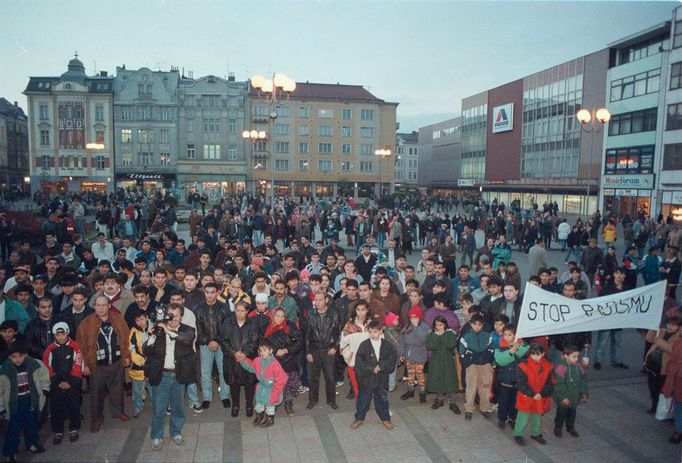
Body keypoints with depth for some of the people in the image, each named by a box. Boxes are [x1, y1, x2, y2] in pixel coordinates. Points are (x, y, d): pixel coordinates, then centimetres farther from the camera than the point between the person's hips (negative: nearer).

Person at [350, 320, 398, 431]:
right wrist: (371, 369, -16)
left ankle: (385, 418, 34)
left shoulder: (387, 345, -4)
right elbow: (359, 362, -12)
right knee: (363, 399, 11)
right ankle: (359, 418, 30)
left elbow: (392, 358, -9)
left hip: (381, 379, 1)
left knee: (382, 399, 16)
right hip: (366, 378, -1)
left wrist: (380, 366, -18)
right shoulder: (364, 345, -10)